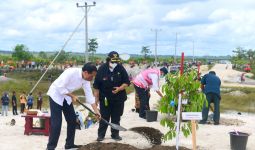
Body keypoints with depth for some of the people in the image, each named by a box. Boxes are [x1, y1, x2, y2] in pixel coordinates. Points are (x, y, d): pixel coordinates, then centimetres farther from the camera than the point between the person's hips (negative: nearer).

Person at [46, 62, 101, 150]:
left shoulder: (86, 80, -8)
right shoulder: (71, 72, -31)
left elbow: (89, 95, -4)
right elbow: (60, 87, -30)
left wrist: (96, 111, -6)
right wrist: (72, 96, -19)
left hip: (66, 96, 8)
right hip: (56, 95, -8)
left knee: (72, 120, 7)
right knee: (56, 122, -12)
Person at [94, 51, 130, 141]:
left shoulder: (121, 69, -6)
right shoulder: (102, 69, -9)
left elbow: (126, 83, -1)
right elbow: (96, 86, -3)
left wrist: (119, 88, -20)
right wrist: (97, 98, -3)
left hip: (118, 99, 2)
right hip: (105, 98, -1)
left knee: (116, 118, 9)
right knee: (104, 117, 3)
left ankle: (115, 134, 21)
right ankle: (101, 135, 14)